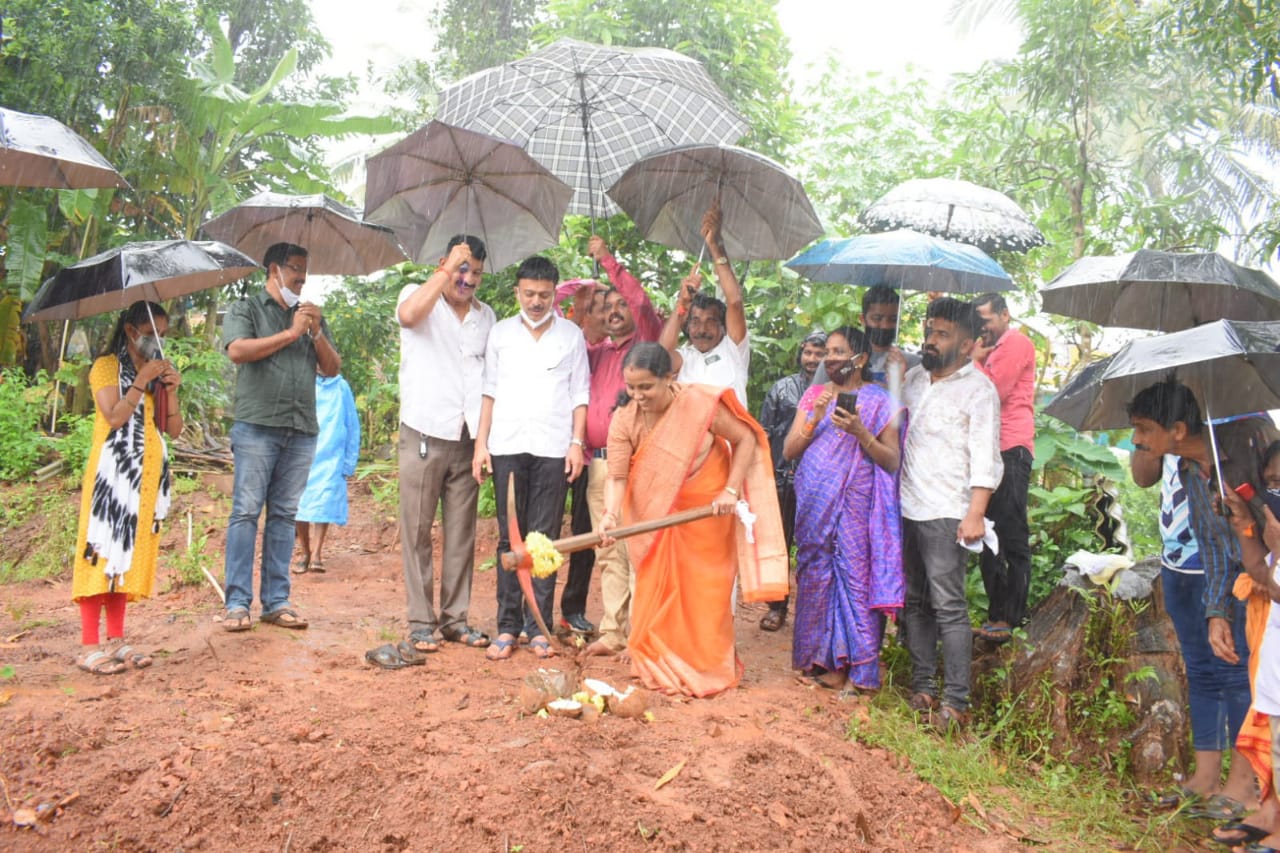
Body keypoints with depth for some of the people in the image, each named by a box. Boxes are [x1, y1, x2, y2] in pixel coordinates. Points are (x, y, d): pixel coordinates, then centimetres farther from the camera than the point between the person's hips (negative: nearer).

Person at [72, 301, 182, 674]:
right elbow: (115, 416, -15)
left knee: (131, 551, 6)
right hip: (113, 472, -6)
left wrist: (170, 390, -2)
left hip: (149, 474, 6)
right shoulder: (107, 366, 0)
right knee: (102, 549, -8)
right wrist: (142, 381, -13)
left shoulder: (161, 372, 18)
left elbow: (175, 430, 11)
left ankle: (115, 639, 10)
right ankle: (90, 645, -8)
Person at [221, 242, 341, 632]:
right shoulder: (245, 309, 8)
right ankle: (237, 602, -4)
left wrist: (317, 334, -2)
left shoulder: (311, 315, 20)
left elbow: (332, 369, 14)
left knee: (284, 515, 5)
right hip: (257, 425, -4)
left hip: (301, 430, 4)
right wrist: (291, 333, -8)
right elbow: (238, 351, -11)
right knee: (246, 512, -6)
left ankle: (276, 601, 8)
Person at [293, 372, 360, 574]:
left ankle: (317, 553, -8)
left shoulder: (341, 387, 5)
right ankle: (304, 552, 18)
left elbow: (352, 426, 9)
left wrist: (350, 461, 6)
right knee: (301, 502, 4)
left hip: (331, 456, -1)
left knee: (325, 501, -11)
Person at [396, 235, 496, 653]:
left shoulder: (487, 316, 14)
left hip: (467, 440, 4)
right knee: (418, 532, 0)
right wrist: (447, 268, -19)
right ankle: (421, 621, 6)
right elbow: (408, 315, -24)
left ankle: (455, 617, 14)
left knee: (461, 533, 6)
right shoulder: (419, 295, 1)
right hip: (424, 436, -4)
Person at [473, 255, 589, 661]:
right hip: (507, 446, 1)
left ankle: (539, 626, 4)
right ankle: (508, 626, 6)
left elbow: (580, 393, 7)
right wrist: (481, 442, 3)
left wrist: (577, 442, -3)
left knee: (544, 538, -1)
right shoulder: (500, 333, 12)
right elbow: (489, 391, 11)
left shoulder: (572, 336, 9)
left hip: (552, 448, -1)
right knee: (510, 537, 2)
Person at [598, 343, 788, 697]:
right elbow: (618, 476, -19)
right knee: (657, 588, 9)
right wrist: (611, 514, -37)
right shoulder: (624, 419, -16)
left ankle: (707, 669, 20)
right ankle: (659, 665, 25)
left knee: (704, 588, 5)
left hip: (705, 510, -2)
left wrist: (731, 490, -18)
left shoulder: (699, 403, -24)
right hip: (656, 515, 3)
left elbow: (746, 438, -12)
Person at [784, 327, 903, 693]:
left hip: (856, 506, -3)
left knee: (856, 574, -6)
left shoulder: (879, 401, 1)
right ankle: (821, 658, 16)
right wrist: (815, 418, -9)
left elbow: (892, 460, -4)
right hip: (815, 504, 4)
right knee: (816, 574, 5)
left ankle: (858, 668, 2)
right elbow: (789, 450, 5)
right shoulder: (814, 395, 11)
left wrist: (860, 432, -17)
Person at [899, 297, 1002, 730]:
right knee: (914, 602, 11)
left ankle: (956, 701, -2)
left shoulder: (978, 389, -5)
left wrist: (975, 515, -17)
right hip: (906, 510, 7)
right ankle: (922, 685, 20)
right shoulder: (914, 378, 14)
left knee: (948, 607, -7)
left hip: (945, 515, -7)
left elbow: (985, 460, -10)